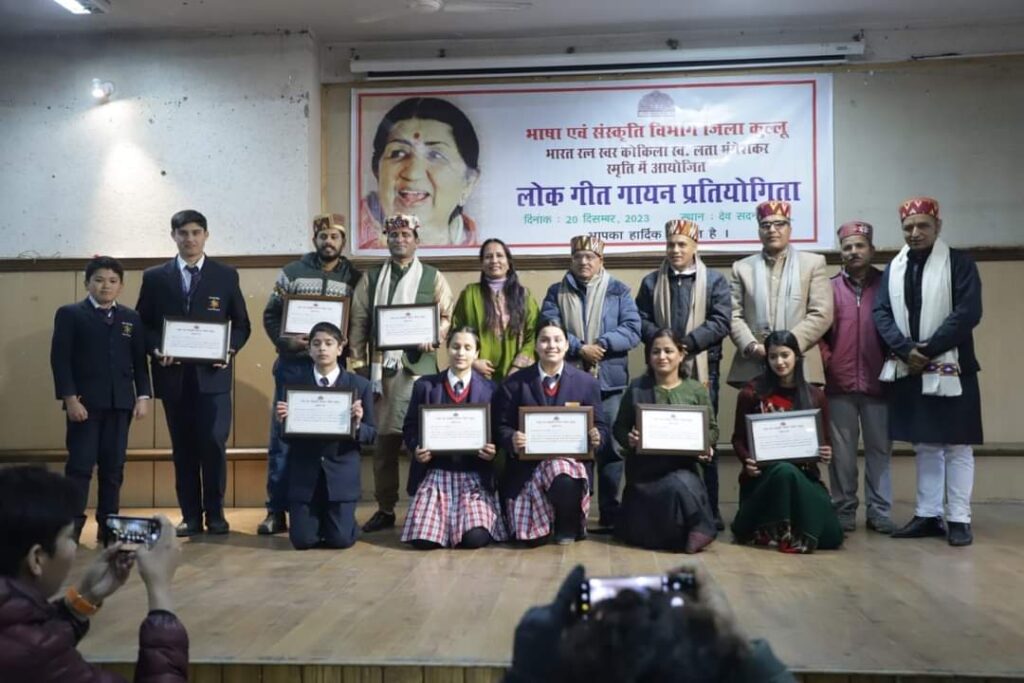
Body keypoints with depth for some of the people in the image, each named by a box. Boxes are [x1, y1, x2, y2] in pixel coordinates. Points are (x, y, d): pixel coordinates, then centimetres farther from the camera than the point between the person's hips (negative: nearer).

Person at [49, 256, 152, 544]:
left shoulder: (132, 318, 13)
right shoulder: (70, 314, 2)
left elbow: (140, 361, 10)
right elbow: (60, 359, -5)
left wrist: (143, 396, 0)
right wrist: (70, 398, -13)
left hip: (120, 402, 3)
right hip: (84, 402, -3)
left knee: (113, 467, 6)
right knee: (80, 465, -3)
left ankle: (108, 526, 13)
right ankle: (71, 526, 2)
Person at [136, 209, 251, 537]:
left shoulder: (226, 275, 7)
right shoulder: (155, 277, 8)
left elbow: (242, 324, 8)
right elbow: (143, 325, 8)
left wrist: (230, 349, -10)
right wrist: (156, 350, -10)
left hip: (213, 374, -1)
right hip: (173, 375, 1)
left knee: (214, 445, -6)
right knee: (183, 448, 7)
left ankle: (215, 513, 9)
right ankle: (190, 516, 15)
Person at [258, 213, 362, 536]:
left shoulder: (354, 277, 6)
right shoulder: (291, 272, 5)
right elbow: (270, 315, 3)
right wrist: (286, 341, -13)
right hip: (293, 365, 0)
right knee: (282, 438, 2)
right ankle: (277, 511, 10)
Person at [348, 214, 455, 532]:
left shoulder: (433, 277, 8)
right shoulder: (371, 278, 13)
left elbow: (448, 316, 4)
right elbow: (359, 322, 9)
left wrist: (433, 337, -16)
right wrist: (357, 363, 1)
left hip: (418, 366, -2)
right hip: (380, 368, 2)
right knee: (383, 439, 5)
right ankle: (385, 508, 14)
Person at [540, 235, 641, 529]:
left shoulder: (619, 291, 8)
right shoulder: (556, 292, 10)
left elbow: (632, 330, -4)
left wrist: (601, 345, -17)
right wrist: (579, 348, -16)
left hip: (609, 382, 0)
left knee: (610, 447, 2)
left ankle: (610, 513, 12)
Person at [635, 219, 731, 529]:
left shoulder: (715, 280, 6)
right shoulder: (651, 282, 13)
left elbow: (721, 321, -5)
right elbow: (642, 321, 4)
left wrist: (688, 342, -16)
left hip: (701, 369, -2)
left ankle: (708, 509, 10)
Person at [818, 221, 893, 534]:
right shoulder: (829, 287, 7)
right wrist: (830, 364, -4)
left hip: (878, 381, 0)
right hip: (840, 384, 0)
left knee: (879, 449, 4)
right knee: (842, 452, 5)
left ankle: (880, 512, 11)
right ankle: (844, 511, 12)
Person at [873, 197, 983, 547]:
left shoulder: (959, 263, -2)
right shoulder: (894, 268, 10)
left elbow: (968, 312, -12)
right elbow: (881, 313, 2)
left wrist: (927, 349, -16)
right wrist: (906, 349, -14)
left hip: (949, 369, -4)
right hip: (908, 370, 4)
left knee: (956, 445, 1)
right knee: (924, 446, 10)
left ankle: (959, 519, 8)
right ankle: (928, 515, 17)